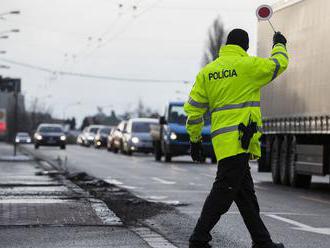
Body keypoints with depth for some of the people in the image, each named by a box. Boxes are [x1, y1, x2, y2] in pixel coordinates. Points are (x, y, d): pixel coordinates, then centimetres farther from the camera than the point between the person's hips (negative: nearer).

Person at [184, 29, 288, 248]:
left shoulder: (206, 72, 12)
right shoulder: (249, 65, -4)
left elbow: (193, 109, 11)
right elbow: (279, 63, 13)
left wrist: (195, 140, 18)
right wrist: (280, 44, 33)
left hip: (222, 140, 7)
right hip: (239, 139, -7)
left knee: (246, 195, 12)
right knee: (224, 192, -7)